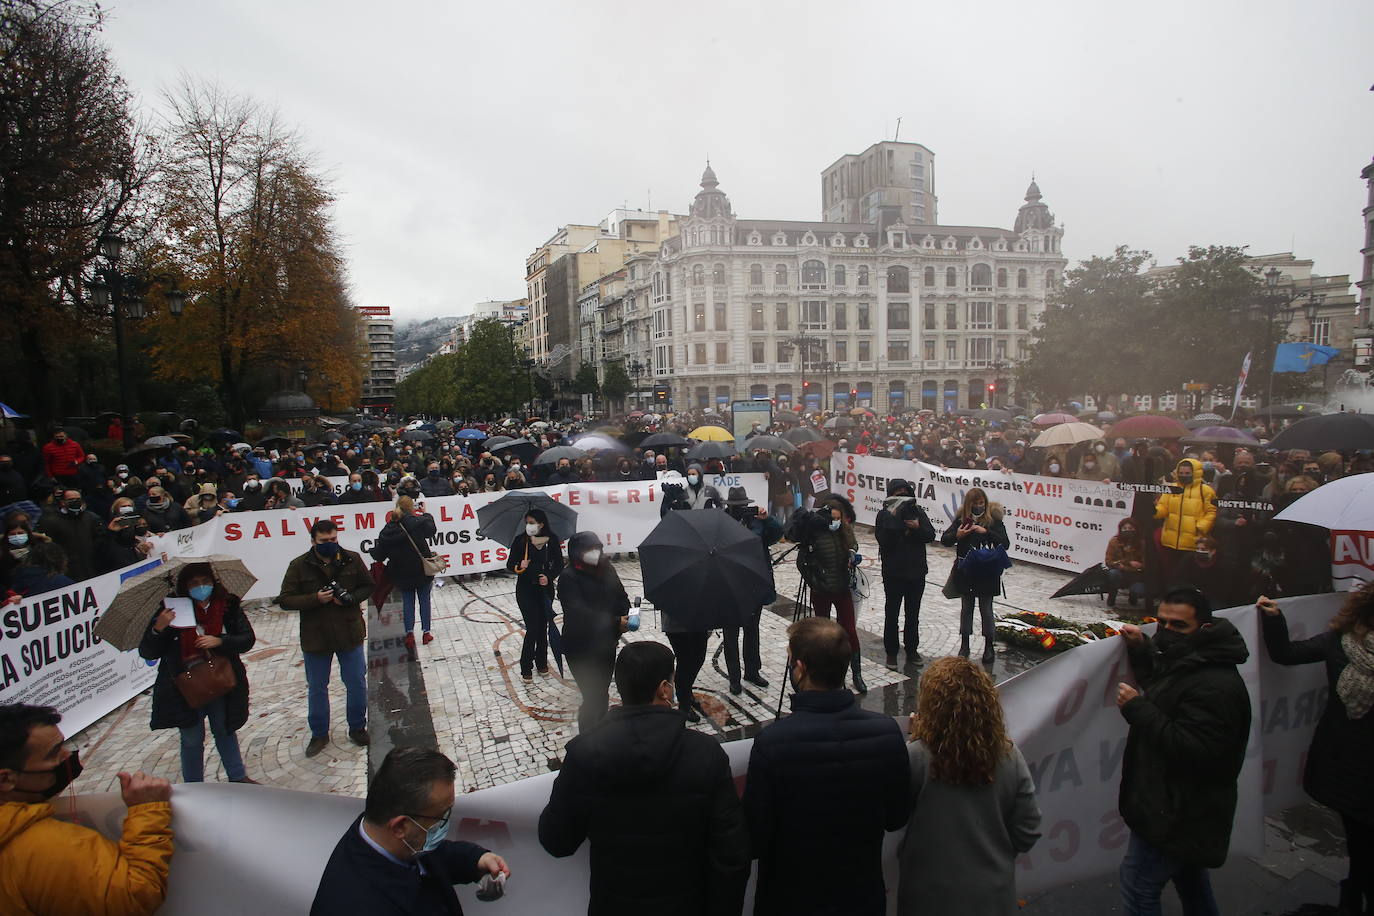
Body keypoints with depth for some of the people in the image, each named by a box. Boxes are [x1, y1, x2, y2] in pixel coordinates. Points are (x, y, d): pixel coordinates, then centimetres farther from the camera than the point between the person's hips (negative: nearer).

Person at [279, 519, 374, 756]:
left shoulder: (352, 559, -4)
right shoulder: (299, 566, -8)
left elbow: (368, 586, 5)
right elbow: (285, 600, -8)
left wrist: (350, 598, -15)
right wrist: (315, 599, -23)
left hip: (349, 634, 1)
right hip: (315, 638, -1)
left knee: (357, 684, 10)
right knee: (317, 688, 13)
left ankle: (357, 728, 30)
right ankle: (319, 734, 31)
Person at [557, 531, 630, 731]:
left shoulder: (606, 569, 3)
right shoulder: (568, 577, -16)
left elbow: (621, 597, 8)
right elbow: (579, 613, -24)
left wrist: (625, 616, -13)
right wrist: (614, 621, -28)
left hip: (606, 644, 6)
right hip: (581, 648, -6)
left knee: (602, 694, 18)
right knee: (592, 697, -5)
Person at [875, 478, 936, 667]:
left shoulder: (918, 511, 2)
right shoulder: (884, 514, -8)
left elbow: (931, 535, -3)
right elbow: (883, 539, -20)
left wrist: (918, 527, -21)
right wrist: (892, 518, -27)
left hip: (916, 572, 4)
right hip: (893, 573, -3)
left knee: (913, 614, 15)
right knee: (892, 614, 5)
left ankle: (912, 649, 29)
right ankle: (891, 653, 15)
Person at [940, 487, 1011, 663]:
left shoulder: (994, 520, -6)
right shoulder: (961, 519, -1)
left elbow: (1005, 543, -13)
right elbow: (944, 540, 0)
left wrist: (986, 532, -25)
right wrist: (957, 535, -21)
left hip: (987, 573, -2)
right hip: (965, 573, 2)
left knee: (986, 609, 6)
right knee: (966, 608, 13)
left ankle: (989, 646, 19)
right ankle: (964, 644, 24)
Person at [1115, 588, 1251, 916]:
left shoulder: (1216, 685, -27)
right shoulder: (1182, 659, 5)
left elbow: (1195, 751, -33)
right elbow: (1162, 692, 26)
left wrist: (1137, 709, -29)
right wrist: (1141, 650, 9)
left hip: (1178, 814, -11)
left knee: (1138, 886, -4)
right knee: (1191, 882, 26)